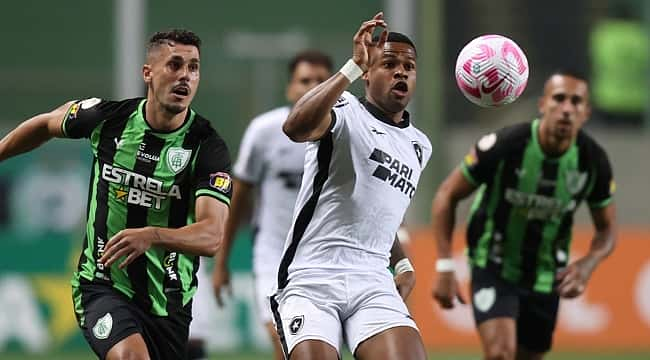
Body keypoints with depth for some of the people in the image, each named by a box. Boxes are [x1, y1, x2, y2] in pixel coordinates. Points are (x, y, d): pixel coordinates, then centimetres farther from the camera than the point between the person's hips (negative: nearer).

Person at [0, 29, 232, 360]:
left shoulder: (208, 147, -13)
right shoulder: (107, 117, -7)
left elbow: (212, 236, -25)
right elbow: (47, 124, 16)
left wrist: (152, 236, -42)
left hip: (169, 302, 2)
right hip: (102, 285, -2)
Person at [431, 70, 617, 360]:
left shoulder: (593, 161, -13)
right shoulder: (504, 146, -23)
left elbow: (606, 229, 2)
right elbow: (447, 196, -10)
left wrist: (588, 265, -20)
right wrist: (445, 269, -16)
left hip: (545, 278, 4)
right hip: (494, 269, -4)